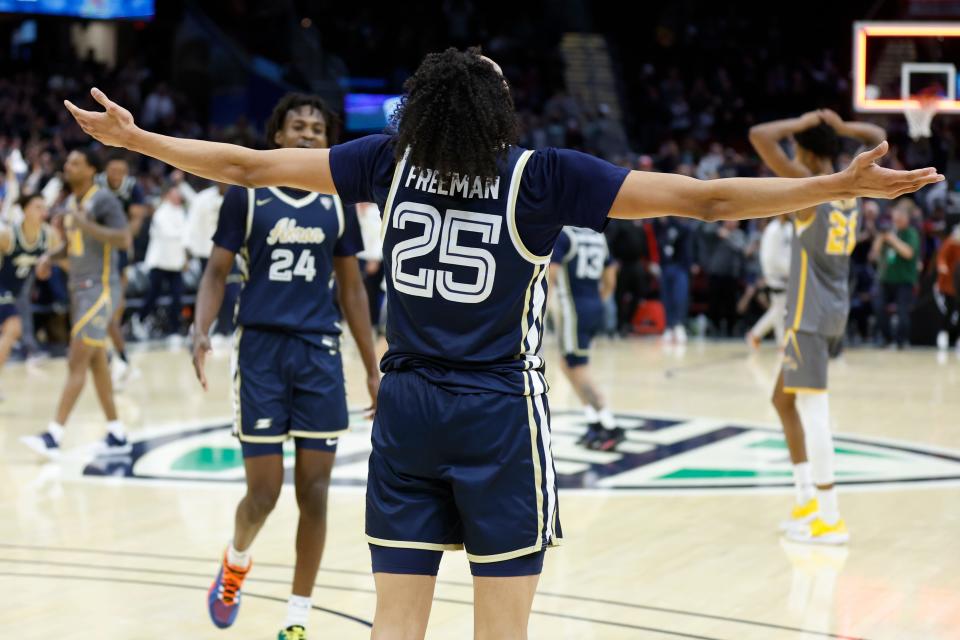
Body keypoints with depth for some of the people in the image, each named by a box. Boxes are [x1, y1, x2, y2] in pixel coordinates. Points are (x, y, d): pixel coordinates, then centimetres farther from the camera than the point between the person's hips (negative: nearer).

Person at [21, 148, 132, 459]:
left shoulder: (103, 200, -12)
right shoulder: (70, 202, 13)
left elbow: (124, 239, -22)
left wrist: (87, 224, -29)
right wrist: (51, 255, 6)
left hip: (100, 288, -9)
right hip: (79, 287, 9)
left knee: (77, 362, -12)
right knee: (96, 362, 11)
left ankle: (54, 436, -16)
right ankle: (117, 435, 17)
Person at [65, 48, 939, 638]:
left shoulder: (391, 162, 0)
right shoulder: (544, 176, -10)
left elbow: (249, 166, 6)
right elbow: (701, 199, -15)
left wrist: (133, 138, 19)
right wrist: (843, 187, -14)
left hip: (406, 408, 4)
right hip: (499, 415, -4)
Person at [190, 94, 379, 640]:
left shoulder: (338, 204, 7)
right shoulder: (246, 195, -1)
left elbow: (352, 288, 13)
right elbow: (218, 271, 1)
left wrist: (373, 367, 11)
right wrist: (201, 330, -17)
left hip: (320, 352, 2)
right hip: (261, 348, -2)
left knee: (314, 493, 0)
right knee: (264, 492, -3)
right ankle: (236, 559, 32)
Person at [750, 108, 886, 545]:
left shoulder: (808, 184, -14)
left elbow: (759, 137, -22)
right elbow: (878, 138, 26)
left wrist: (802, 124, -8)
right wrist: (841, 127, 10)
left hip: (810, 315, -9)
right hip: (834, 310, 9)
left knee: (813, 411, -8)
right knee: (784, 399, 20)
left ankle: (831, 520, -8)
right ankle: (807, 501, 22)